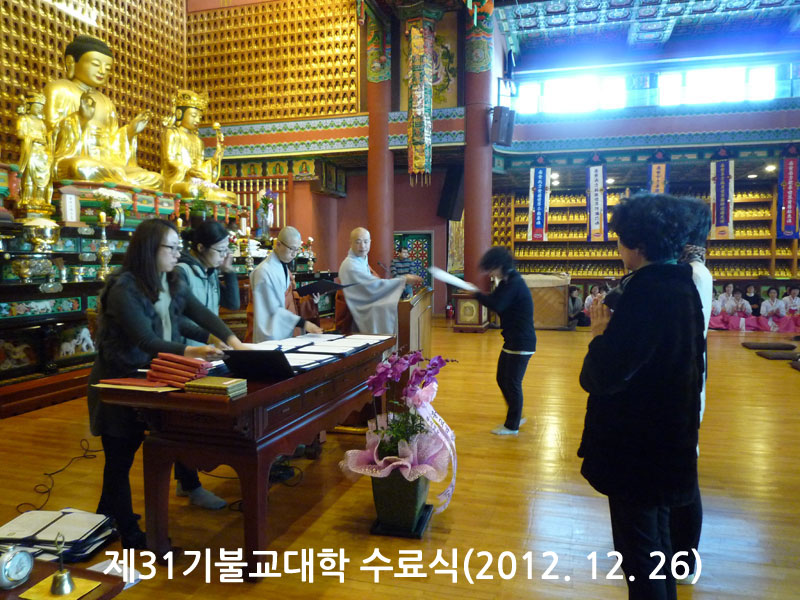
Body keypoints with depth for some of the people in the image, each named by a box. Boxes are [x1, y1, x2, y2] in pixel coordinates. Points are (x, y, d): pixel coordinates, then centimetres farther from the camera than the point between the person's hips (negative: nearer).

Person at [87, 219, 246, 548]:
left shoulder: (172, 283, 2)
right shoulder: (123, 289, -22)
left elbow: (202, 313, 1)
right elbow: (145, 340, -30)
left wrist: (231, 339, -15)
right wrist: (189, 352, -44)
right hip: (120, 384, -7)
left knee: (125, 454, 20)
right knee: (120, 457, 5)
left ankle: (108, 515, 39)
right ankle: (128, 534, 19)